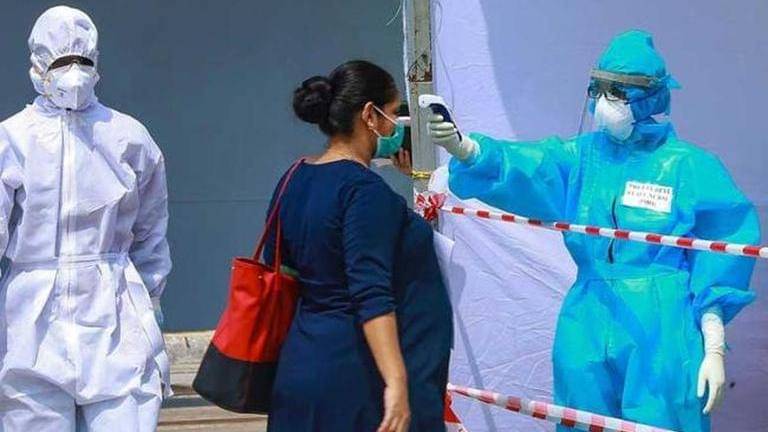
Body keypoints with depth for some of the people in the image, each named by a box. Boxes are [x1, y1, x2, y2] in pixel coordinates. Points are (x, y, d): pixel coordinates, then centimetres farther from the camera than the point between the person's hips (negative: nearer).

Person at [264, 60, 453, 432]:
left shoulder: (295, 181, 9)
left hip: (302, 362, 9)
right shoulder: (364, 189, -15)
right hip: (360, 377, -9)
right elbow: (371, 294, -24)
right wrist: (396, 383, -29)